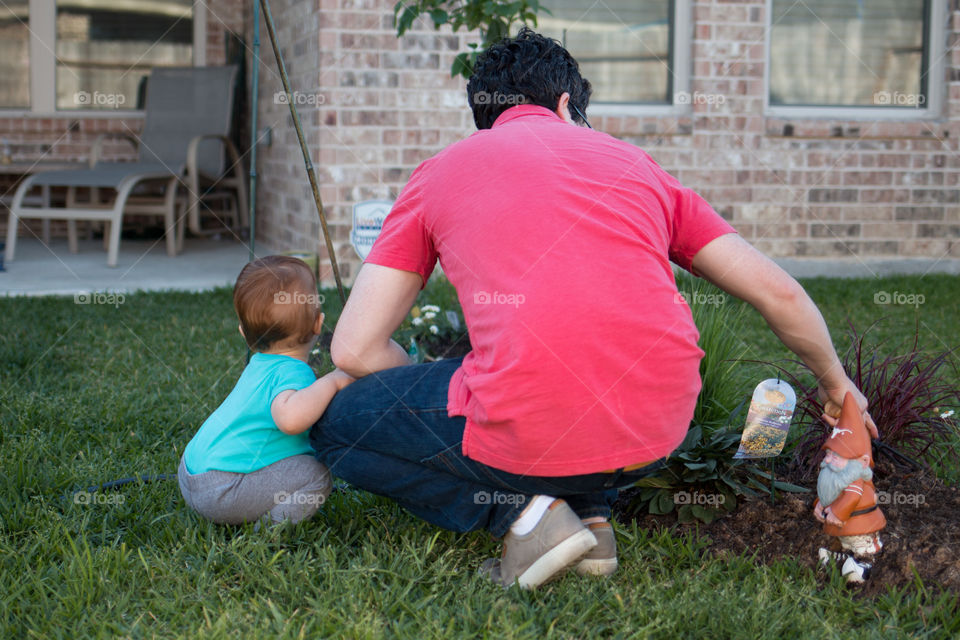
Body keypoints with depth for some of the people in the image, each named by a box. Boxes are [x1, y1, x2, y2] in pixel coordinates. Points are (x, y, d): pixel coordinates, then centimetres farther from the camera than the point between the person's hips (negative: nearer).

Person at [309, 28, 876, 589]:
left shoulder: (441, 170, 13)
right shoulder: (634, 163, 19)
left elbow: (355, 349, 8)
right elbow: (779, 293, 18)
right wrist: (836, 383, 36)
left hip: (527, 436, -4)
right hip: (660, 436, 5)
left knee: (335, 423, 20)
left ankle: (520, 513, 2)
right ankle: (590, 511, 13)